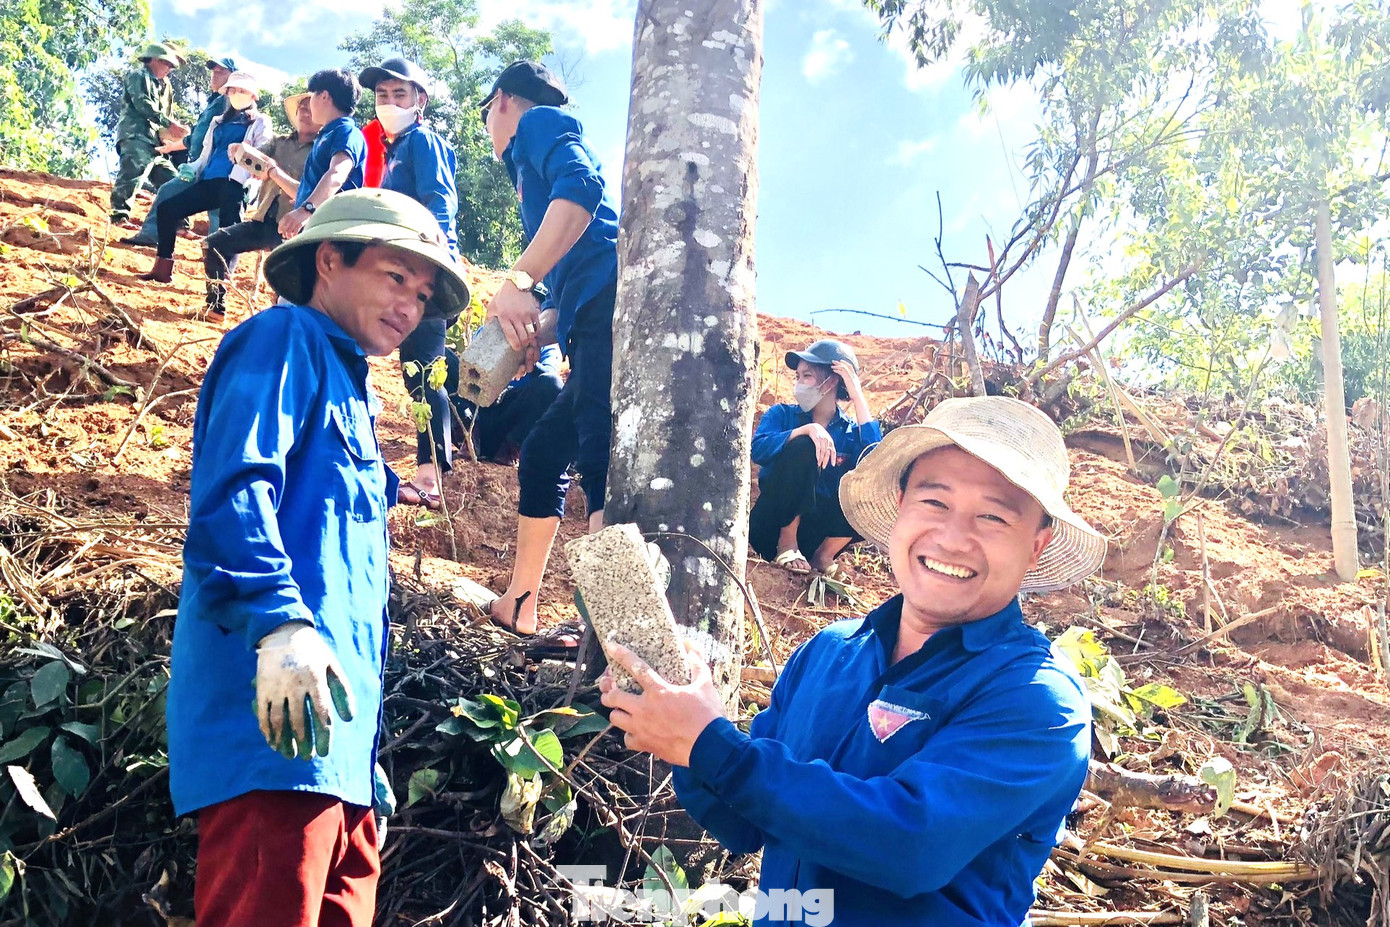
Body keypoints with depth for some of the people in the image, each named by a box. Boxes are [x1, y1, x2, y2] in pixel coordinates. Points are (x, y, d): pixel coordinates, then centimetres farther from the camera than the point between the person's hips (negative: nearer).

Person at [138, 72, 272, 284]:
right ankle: (163, 268, 2)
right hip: (208, 182, 7)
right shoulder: (219, 122, 29)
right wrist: (193, 170, 10)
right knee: (167, 208, -2)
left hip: (233, 185, -7)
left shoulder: (260, 122, 11)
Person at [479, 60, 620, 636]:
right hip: (595, 318, 10)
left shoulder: (537, 122, 10)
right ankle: (518, 606, 27)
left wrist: (518, 282, -19)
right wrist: (521, 339, 15)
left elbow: (582, 185, -15)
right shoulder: (534, 167, 37)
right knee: (543, 454, 17)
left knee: (602, 460, -22)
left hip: (611, 298, -10)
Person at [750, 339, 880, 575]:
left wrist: (859, 398, -13)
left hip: (817, 529, 2)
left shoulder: (852, 432, 5)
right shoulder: (783, 414, 2)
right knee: (802, 447, -24)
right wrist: (808, 429, -30)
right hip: (772, 525, -2)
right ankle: (786, 545, -14)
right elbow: (758, 449, -18)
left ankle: (823, 556, -6)